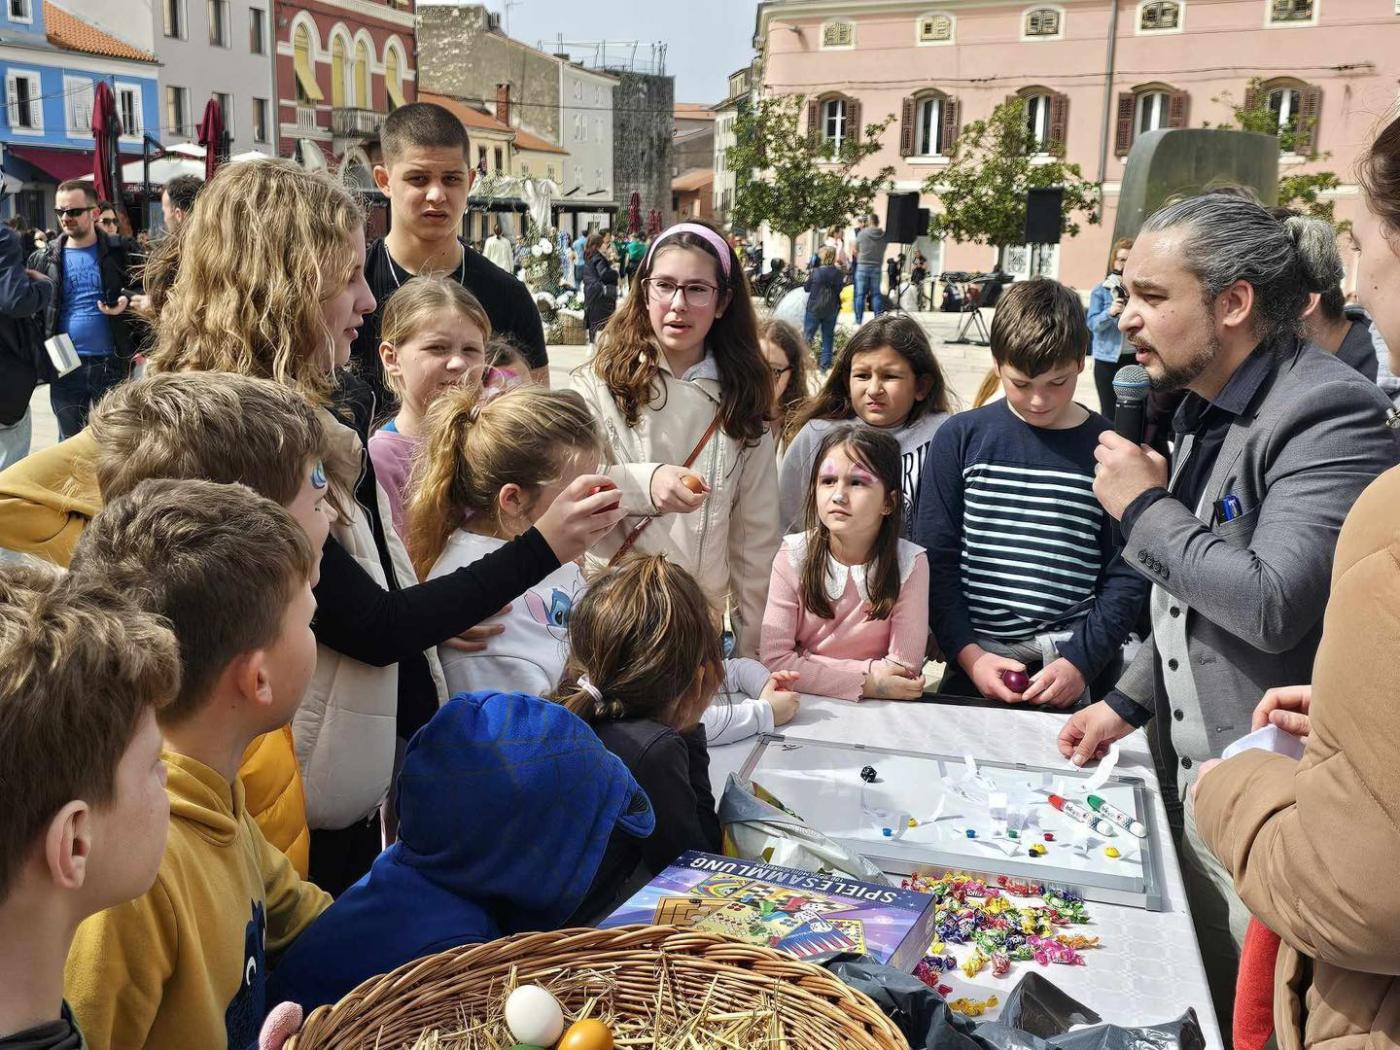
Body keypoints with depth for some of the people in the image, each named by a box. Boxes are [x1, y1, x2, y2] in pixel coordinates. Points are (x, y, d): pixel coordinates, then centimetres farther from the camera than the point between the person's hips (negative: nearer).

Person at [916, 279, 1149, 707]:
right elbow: (935, 558, 0)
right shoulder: (961, 439, 1)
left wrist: (1082, 661, -11)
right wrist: (969, 654, -9)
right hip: (972, 670, 1)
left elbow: (1127, 575, -1)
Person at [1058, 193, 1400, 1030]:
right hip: (1199, 793, 9)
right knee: (1205, 1017, 22)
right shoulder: (1205, 410, 9)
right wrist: (1131, 700, 14)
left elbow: (1273, 604, -31)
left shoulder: (1327, 414, -21)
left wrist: (1146, 509, -18)